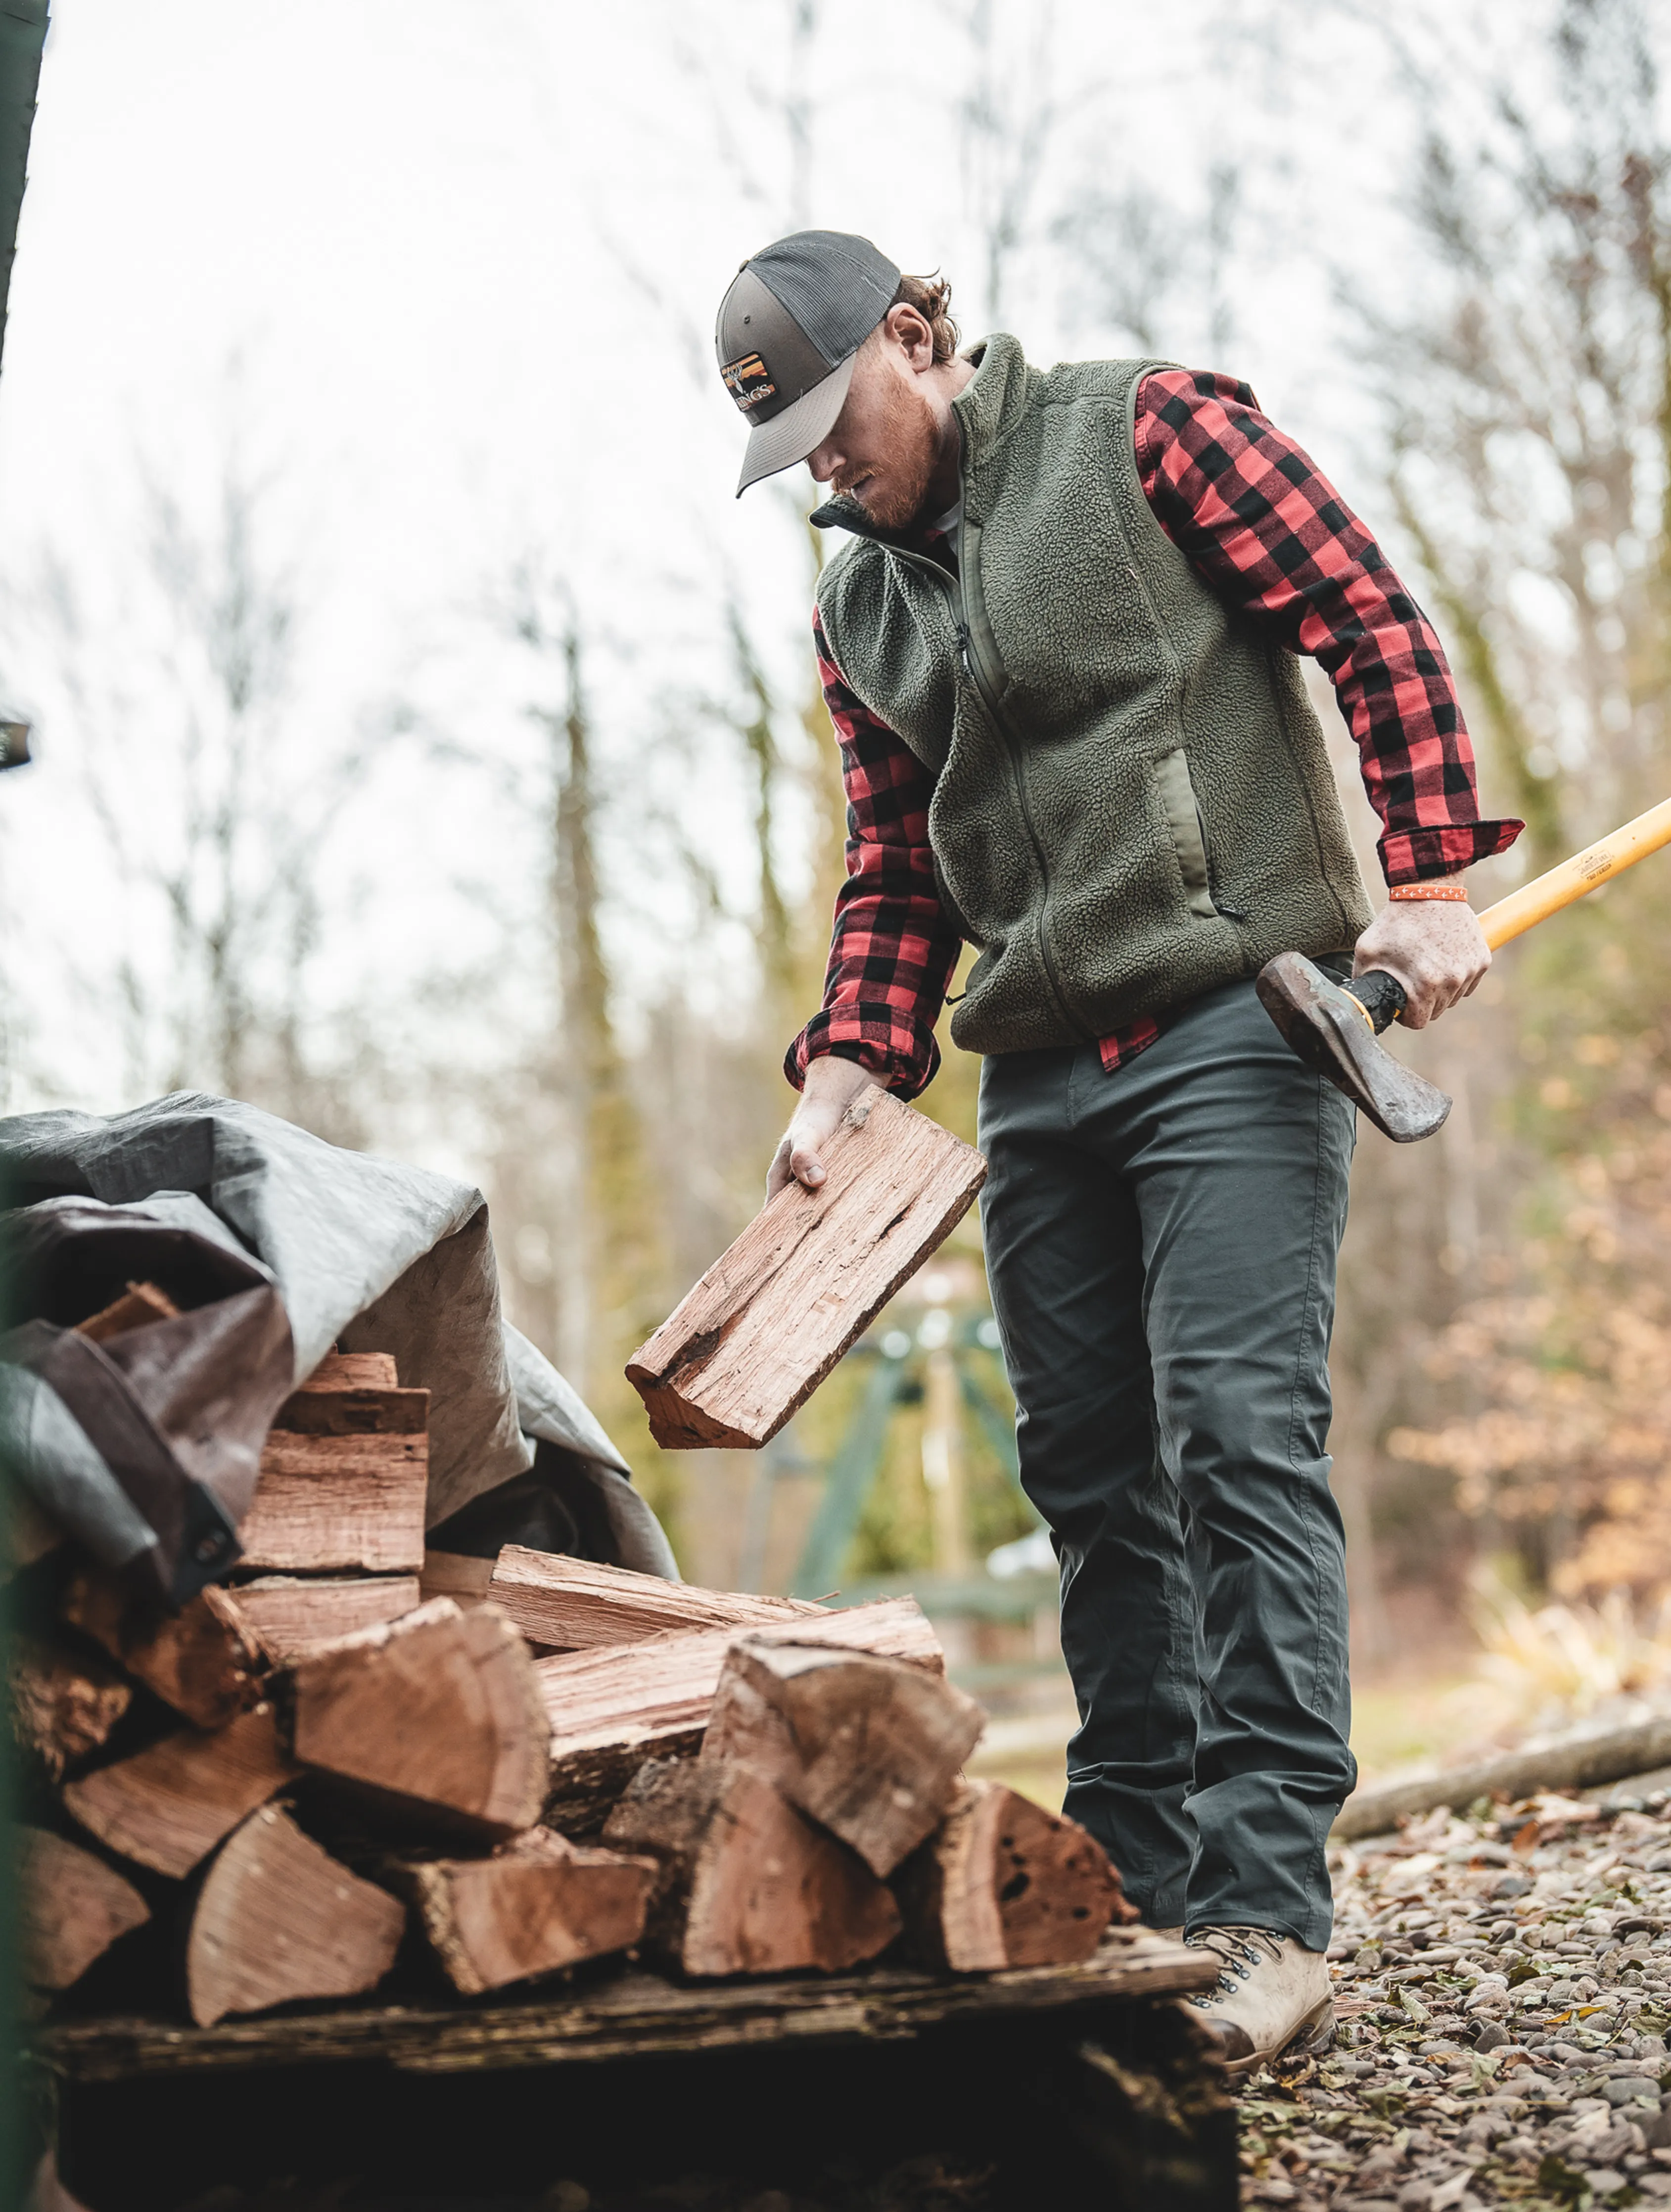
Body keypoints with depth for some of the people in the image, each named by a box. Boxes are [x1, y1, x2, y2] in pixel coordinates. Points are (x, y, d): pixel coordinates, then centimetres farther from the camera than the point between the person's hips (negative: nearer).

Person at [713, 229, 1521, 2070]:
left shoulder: (1146, 432, 0)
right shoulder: (855, 608, 16)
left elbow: (1376, 627, -3)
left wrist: (1428, 881, -12)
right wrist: (847, 1073, 3)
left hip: (1232, 1028, -6)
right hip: (1039, 1075, 6)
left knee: (1238, 1438, -14)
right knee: (1092, 1478, 6)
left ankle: (1268, 1916, -13)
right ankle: (1136, 1881, 15)